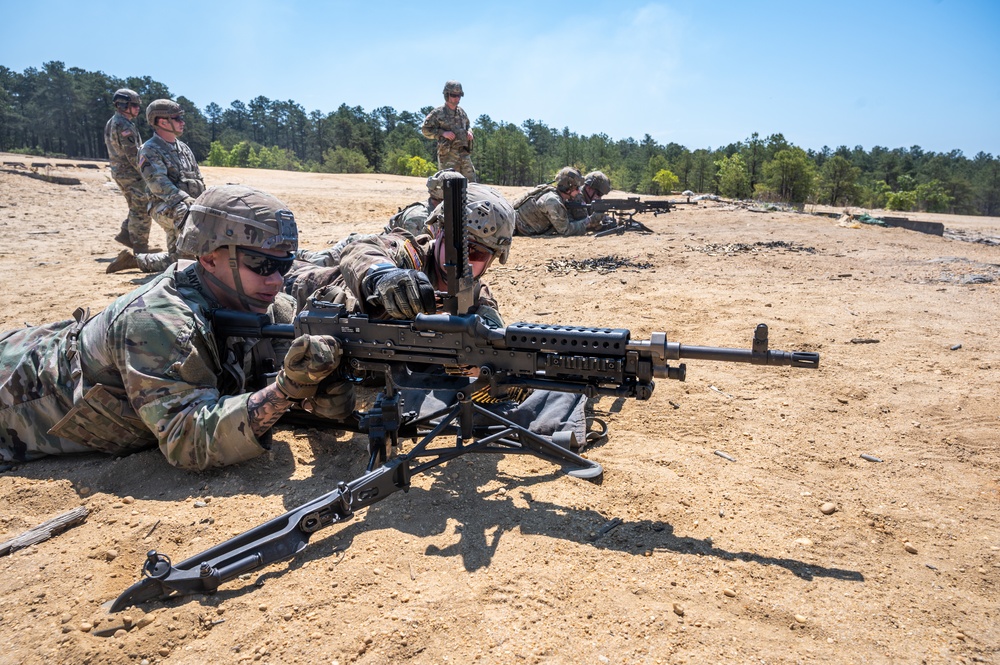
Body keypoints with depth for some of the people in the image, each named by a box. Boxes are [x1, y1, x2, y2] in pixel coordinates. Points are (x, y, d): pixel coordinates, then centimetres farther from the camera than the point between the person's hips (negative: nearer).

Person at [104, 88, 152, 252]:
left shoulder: (111, 123, 15)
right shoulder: (124, 125, -17)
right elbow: (133, 155, -21)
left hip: (118, 171, 10)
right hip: (131, 173, -10)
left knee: (136, 207, 21)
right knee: (141, 209, -5)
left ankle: (125, 234, 23)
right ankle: (140, 247, -1)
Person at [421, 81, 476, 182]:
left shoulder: (462, 112, 15)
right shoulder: (438, 113, -3)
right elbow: (425, 129, -4)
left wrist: (469, 132, 7)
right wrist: (442, 133, -15)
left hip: (464, 153, 6)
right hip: (448, 155, -6)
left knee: (471, 182, 3)